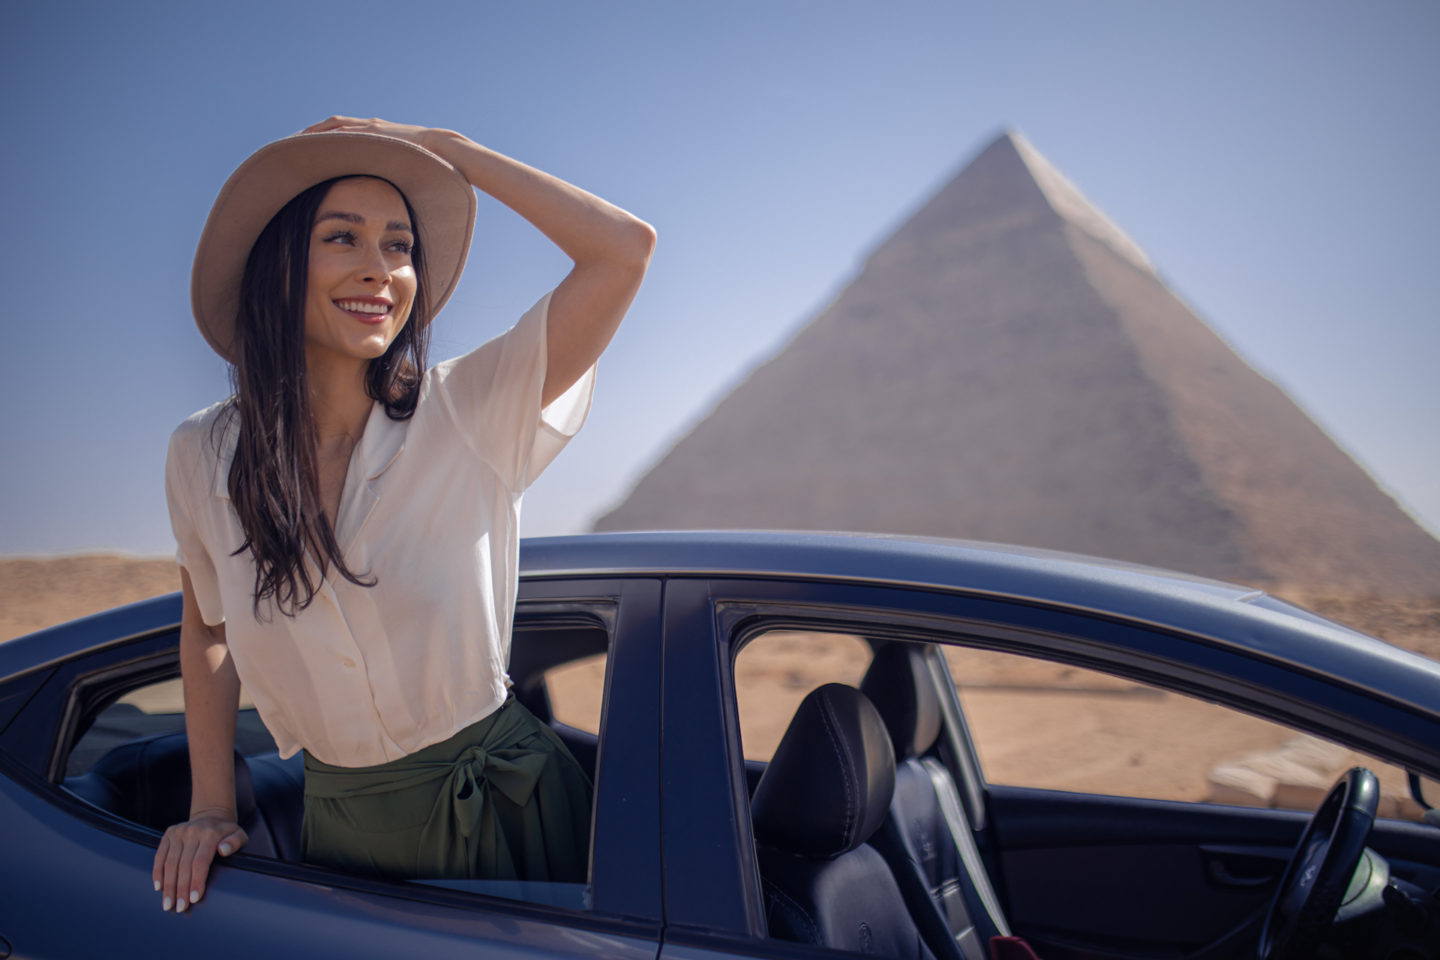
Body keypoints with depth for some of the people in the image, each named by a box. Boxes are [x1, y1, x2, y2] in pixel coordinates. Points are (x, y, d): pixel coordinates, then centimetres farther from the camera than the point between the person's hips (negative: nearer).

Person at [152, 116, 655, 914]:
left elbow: (624, 249, -24)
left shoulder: (465, 415, -16)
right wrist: (210, 807, 7)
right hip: (341, 824, 2)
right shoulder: (204, 458, -7)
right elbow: (206, 630, 10)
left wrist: (445, 148, -18)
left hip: (506, 805, -1)